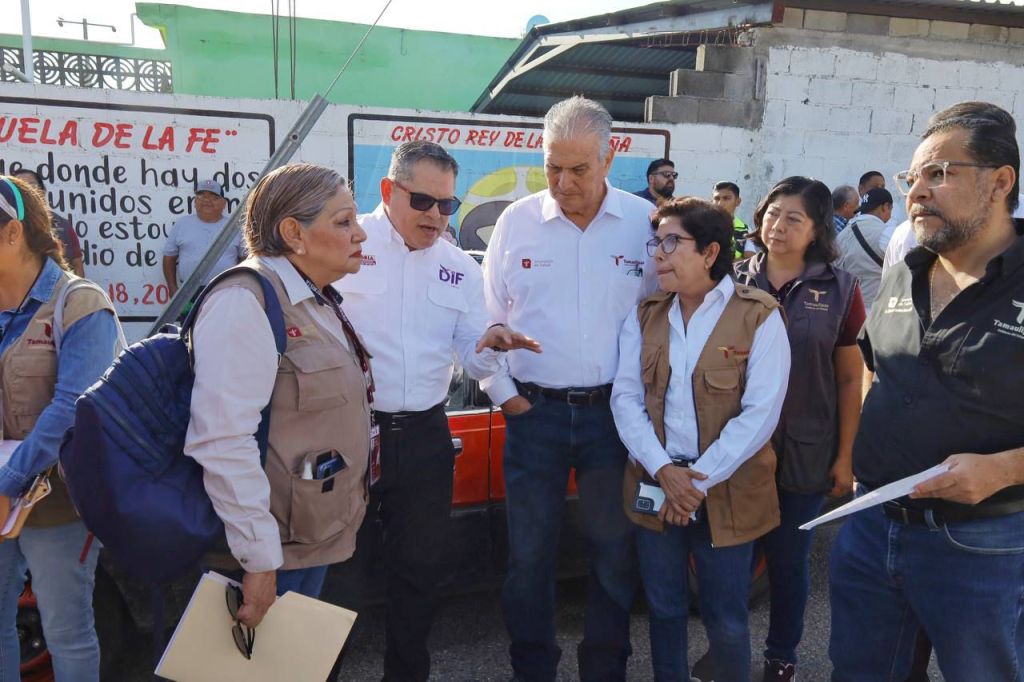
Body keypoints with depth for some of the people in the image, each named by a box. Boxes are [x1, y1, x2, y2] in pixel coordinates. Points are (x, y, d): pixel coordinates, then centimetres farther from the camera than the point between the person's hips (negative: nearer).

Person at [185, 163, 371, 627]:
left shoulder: (318, 301, 10)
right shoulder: (246, 302, -21)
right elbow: (223, 442, -28)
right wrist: (259, 559, -26)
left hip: (315, 535, 9)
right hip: (274, 547, -9)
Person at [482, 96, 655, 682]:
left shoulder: (645, 223, -2)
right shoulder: (517, 222, 1)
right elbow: (489, 316, 7)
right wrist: (501, 389, 0)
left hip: (615, 411, 0)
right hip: (534, 412, 1)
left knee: (615, 551, 12)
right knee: (530, 552, 10)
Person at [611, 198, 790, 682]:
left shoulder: (759, 318, -8)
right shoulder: (644, 317, 5)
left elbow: (760, 413, -15)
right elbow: (626, 397, -2)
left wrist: (700, 480, -17)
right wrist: (663, 470, -15)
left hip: (727, 493, -3)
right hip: (656, 486, 4)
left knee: (725, 619, 9)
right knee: (664, 608, 15)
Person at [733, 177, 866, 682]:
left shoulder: (839, 289, -4)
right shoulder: (736, 281, -1)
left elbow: (850, 378, -1)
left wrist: (845, 456, -3)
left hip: (804, 454, -1)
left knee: (788, 559, 13)